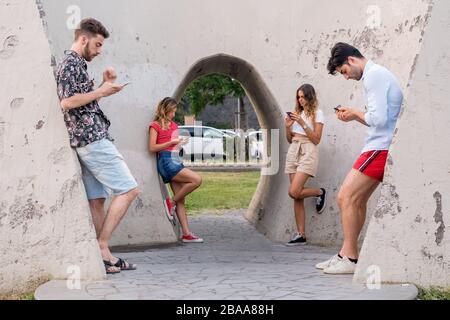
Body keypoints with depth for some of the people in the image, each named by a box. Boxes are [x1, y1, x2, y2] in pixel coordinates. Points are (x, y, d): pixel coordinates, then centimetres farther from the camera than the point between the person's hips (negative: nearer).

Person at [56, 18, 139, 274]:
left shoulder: (77, 64, 22)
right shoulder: (71, 63, -8)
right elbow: (67, 102, -20)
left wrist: (104, 86, 15)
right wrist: (101, 92, -13)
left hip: (89, 141, 10)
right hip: (92, 138, -10)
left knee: (97, 200, 5)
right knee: (129, 190, -11)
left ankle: (105, 256, 5)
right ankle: (102, 247, -10)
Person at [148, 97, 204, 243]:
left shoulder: (173, 125, 20)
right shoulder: (155, 125, -1)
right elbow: (152, 148, -8)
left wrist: (180, 142, 9)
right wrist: (171, 142, -11)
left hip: (176, 160, 7)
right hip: (166, 161, -7)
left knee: (181, 200, 1)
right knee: (197, 179, -20)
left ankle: (186, 233, -1)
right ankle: (171, 202, -5)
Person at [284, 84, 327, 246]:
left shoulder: (317, 113, 1)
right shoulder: (297, 113, 17)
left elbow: (316, 139, -8)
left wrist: (302, 123, -13)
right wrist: (288, 127, 0)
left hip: (307, 153, -6)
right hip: (293, 152, 6)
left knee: (294, 192, -19)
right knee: (297, 197, 1)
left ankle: (320, 192, 10)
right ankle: (301, 235, 2)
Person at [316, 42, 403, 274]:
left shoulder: (373, 75, -12)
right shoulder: (378, 74, 21)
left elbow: (378, 118, -20)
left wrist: (355, 114, -3)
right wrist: (355, 116, 11)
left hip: (380, 148, -11)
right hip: (382, 146, 11)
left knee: (346, 197, -12)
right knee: (357, 200, 11)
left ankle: (350, 259, -9)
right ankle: (346, 255, 15)